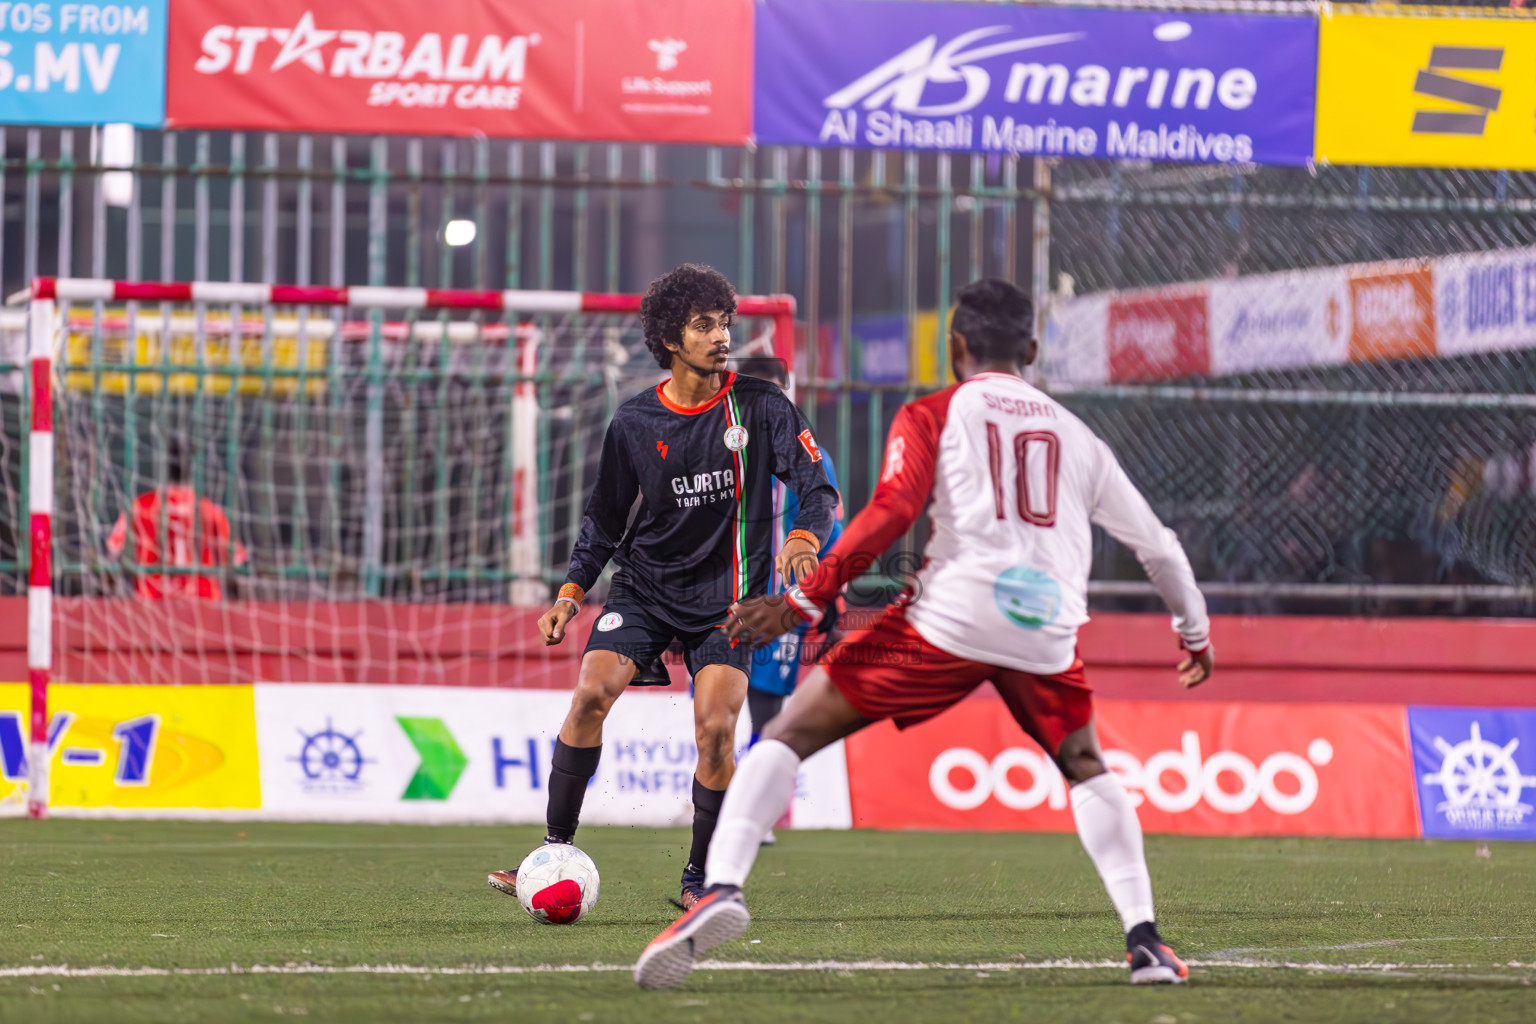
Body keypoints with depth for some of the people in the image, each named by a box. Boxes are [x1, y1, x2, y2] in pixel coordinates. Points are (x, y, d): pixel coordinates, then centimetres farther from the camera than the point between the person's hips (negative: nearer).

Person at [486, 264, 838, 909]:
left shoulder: (761, 407, -4)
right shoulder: (634, 422, 0)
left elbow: (817, 487, -7)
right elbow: (605, 517, 11)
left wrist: (804, 537, -28)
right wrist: (571, 593, 2)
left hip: (726, 597, -1)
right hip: (645, 585, 1)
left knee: (715, 730, -16)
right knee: (591, 692, -20)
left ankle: (699, 878, 3)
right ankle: (556, 850, -10)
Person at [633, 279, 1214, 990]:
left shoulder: (933, 415, 12)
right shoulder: (1079, 437, 24)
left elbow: (892, 510, -6)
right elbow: (1157, 544, 28)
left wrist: (804, 598, -6)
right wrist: (1195, 631, 44)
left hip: (949, 618, -3)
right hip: (1047, 631, 3)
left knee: (791, 734, 3)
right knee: (1085, 768, 29)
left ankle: (722, 885, -19)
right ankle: (1144, 941, 17)